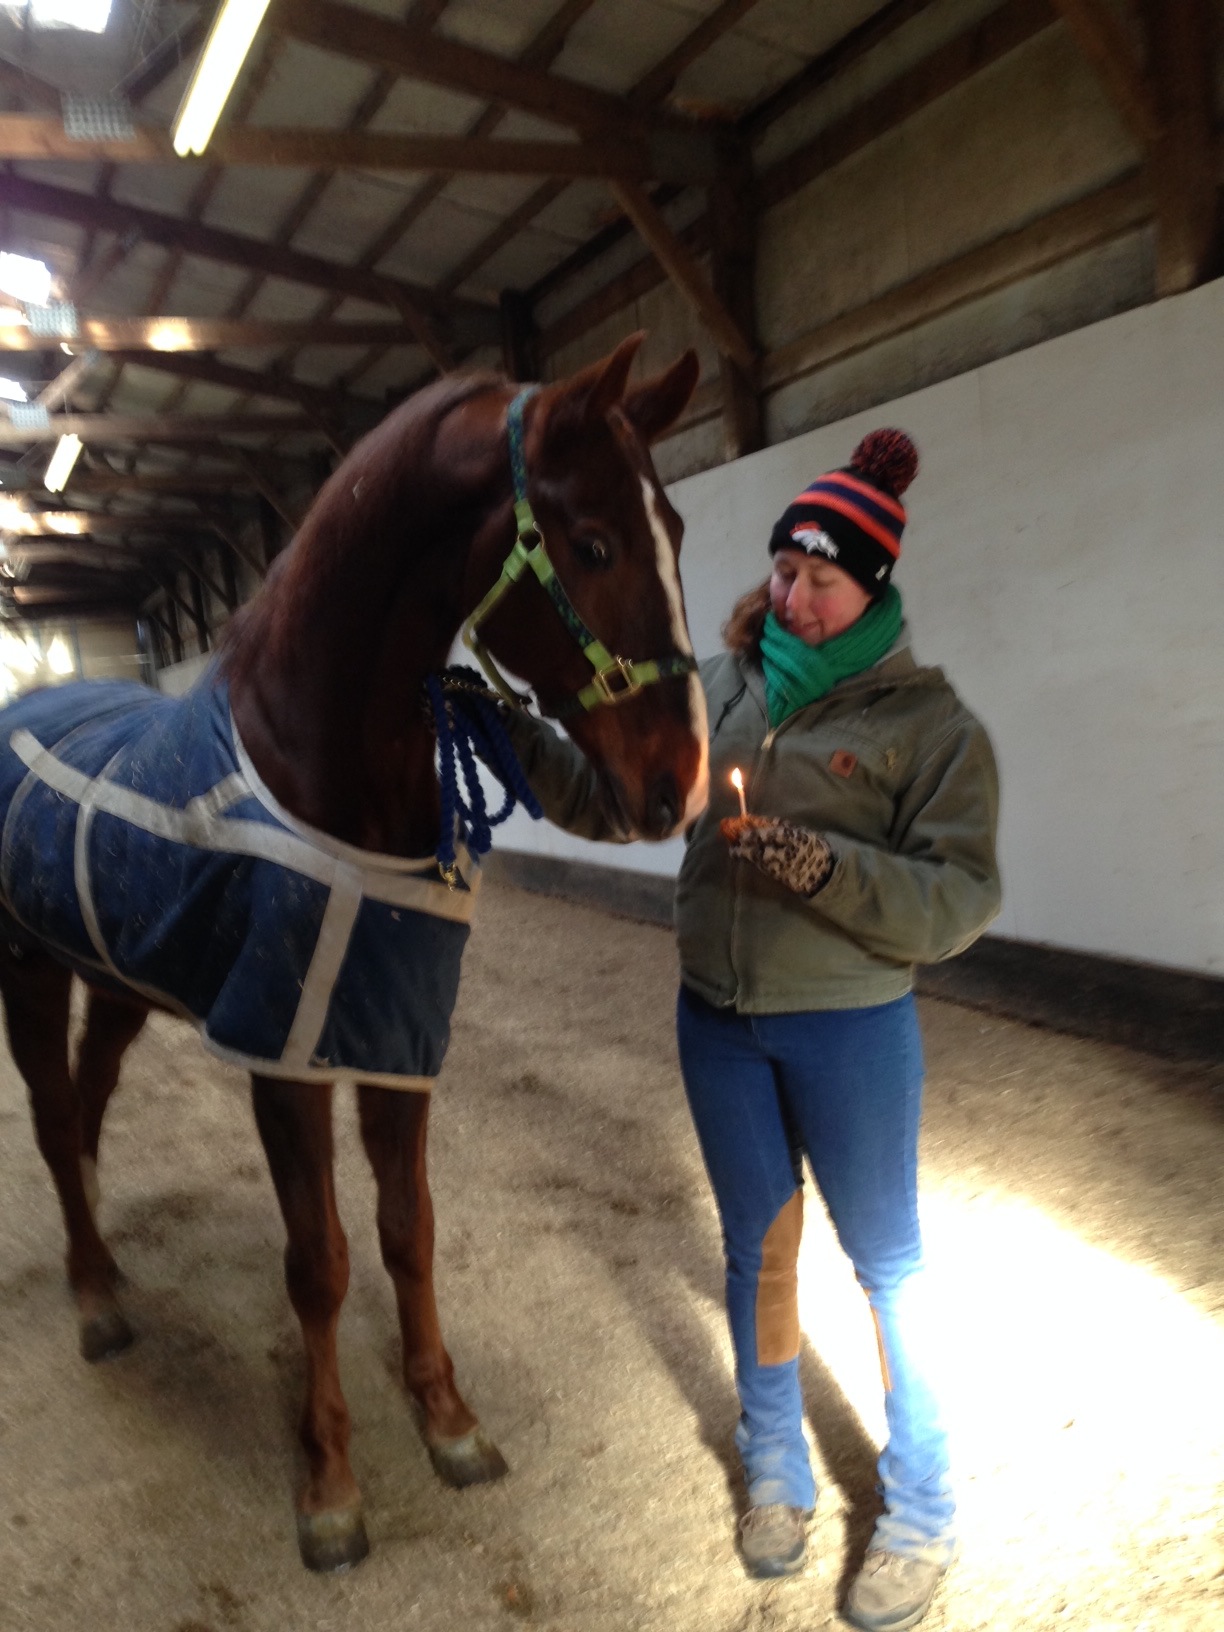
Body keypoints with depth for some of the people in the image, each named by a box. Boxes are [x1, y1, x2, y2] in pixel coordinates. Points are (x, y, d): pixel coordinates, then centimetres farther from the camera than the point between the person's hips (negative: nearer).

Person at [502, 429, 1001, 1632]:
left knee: (885, 1262, 13)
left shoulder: (928, 719, -10)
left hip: (850, 1027, -3)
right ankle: (776, 1472, 43)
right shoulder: (721, 692, 0)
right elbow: (607, 798, 3)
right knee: (757, 1245, 19)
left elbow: (957, 903, -14)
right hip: (716, 1021, 4)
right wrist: (509, 725, -9)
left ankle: (922, 1513, 38)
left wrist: (819, 863, -29)